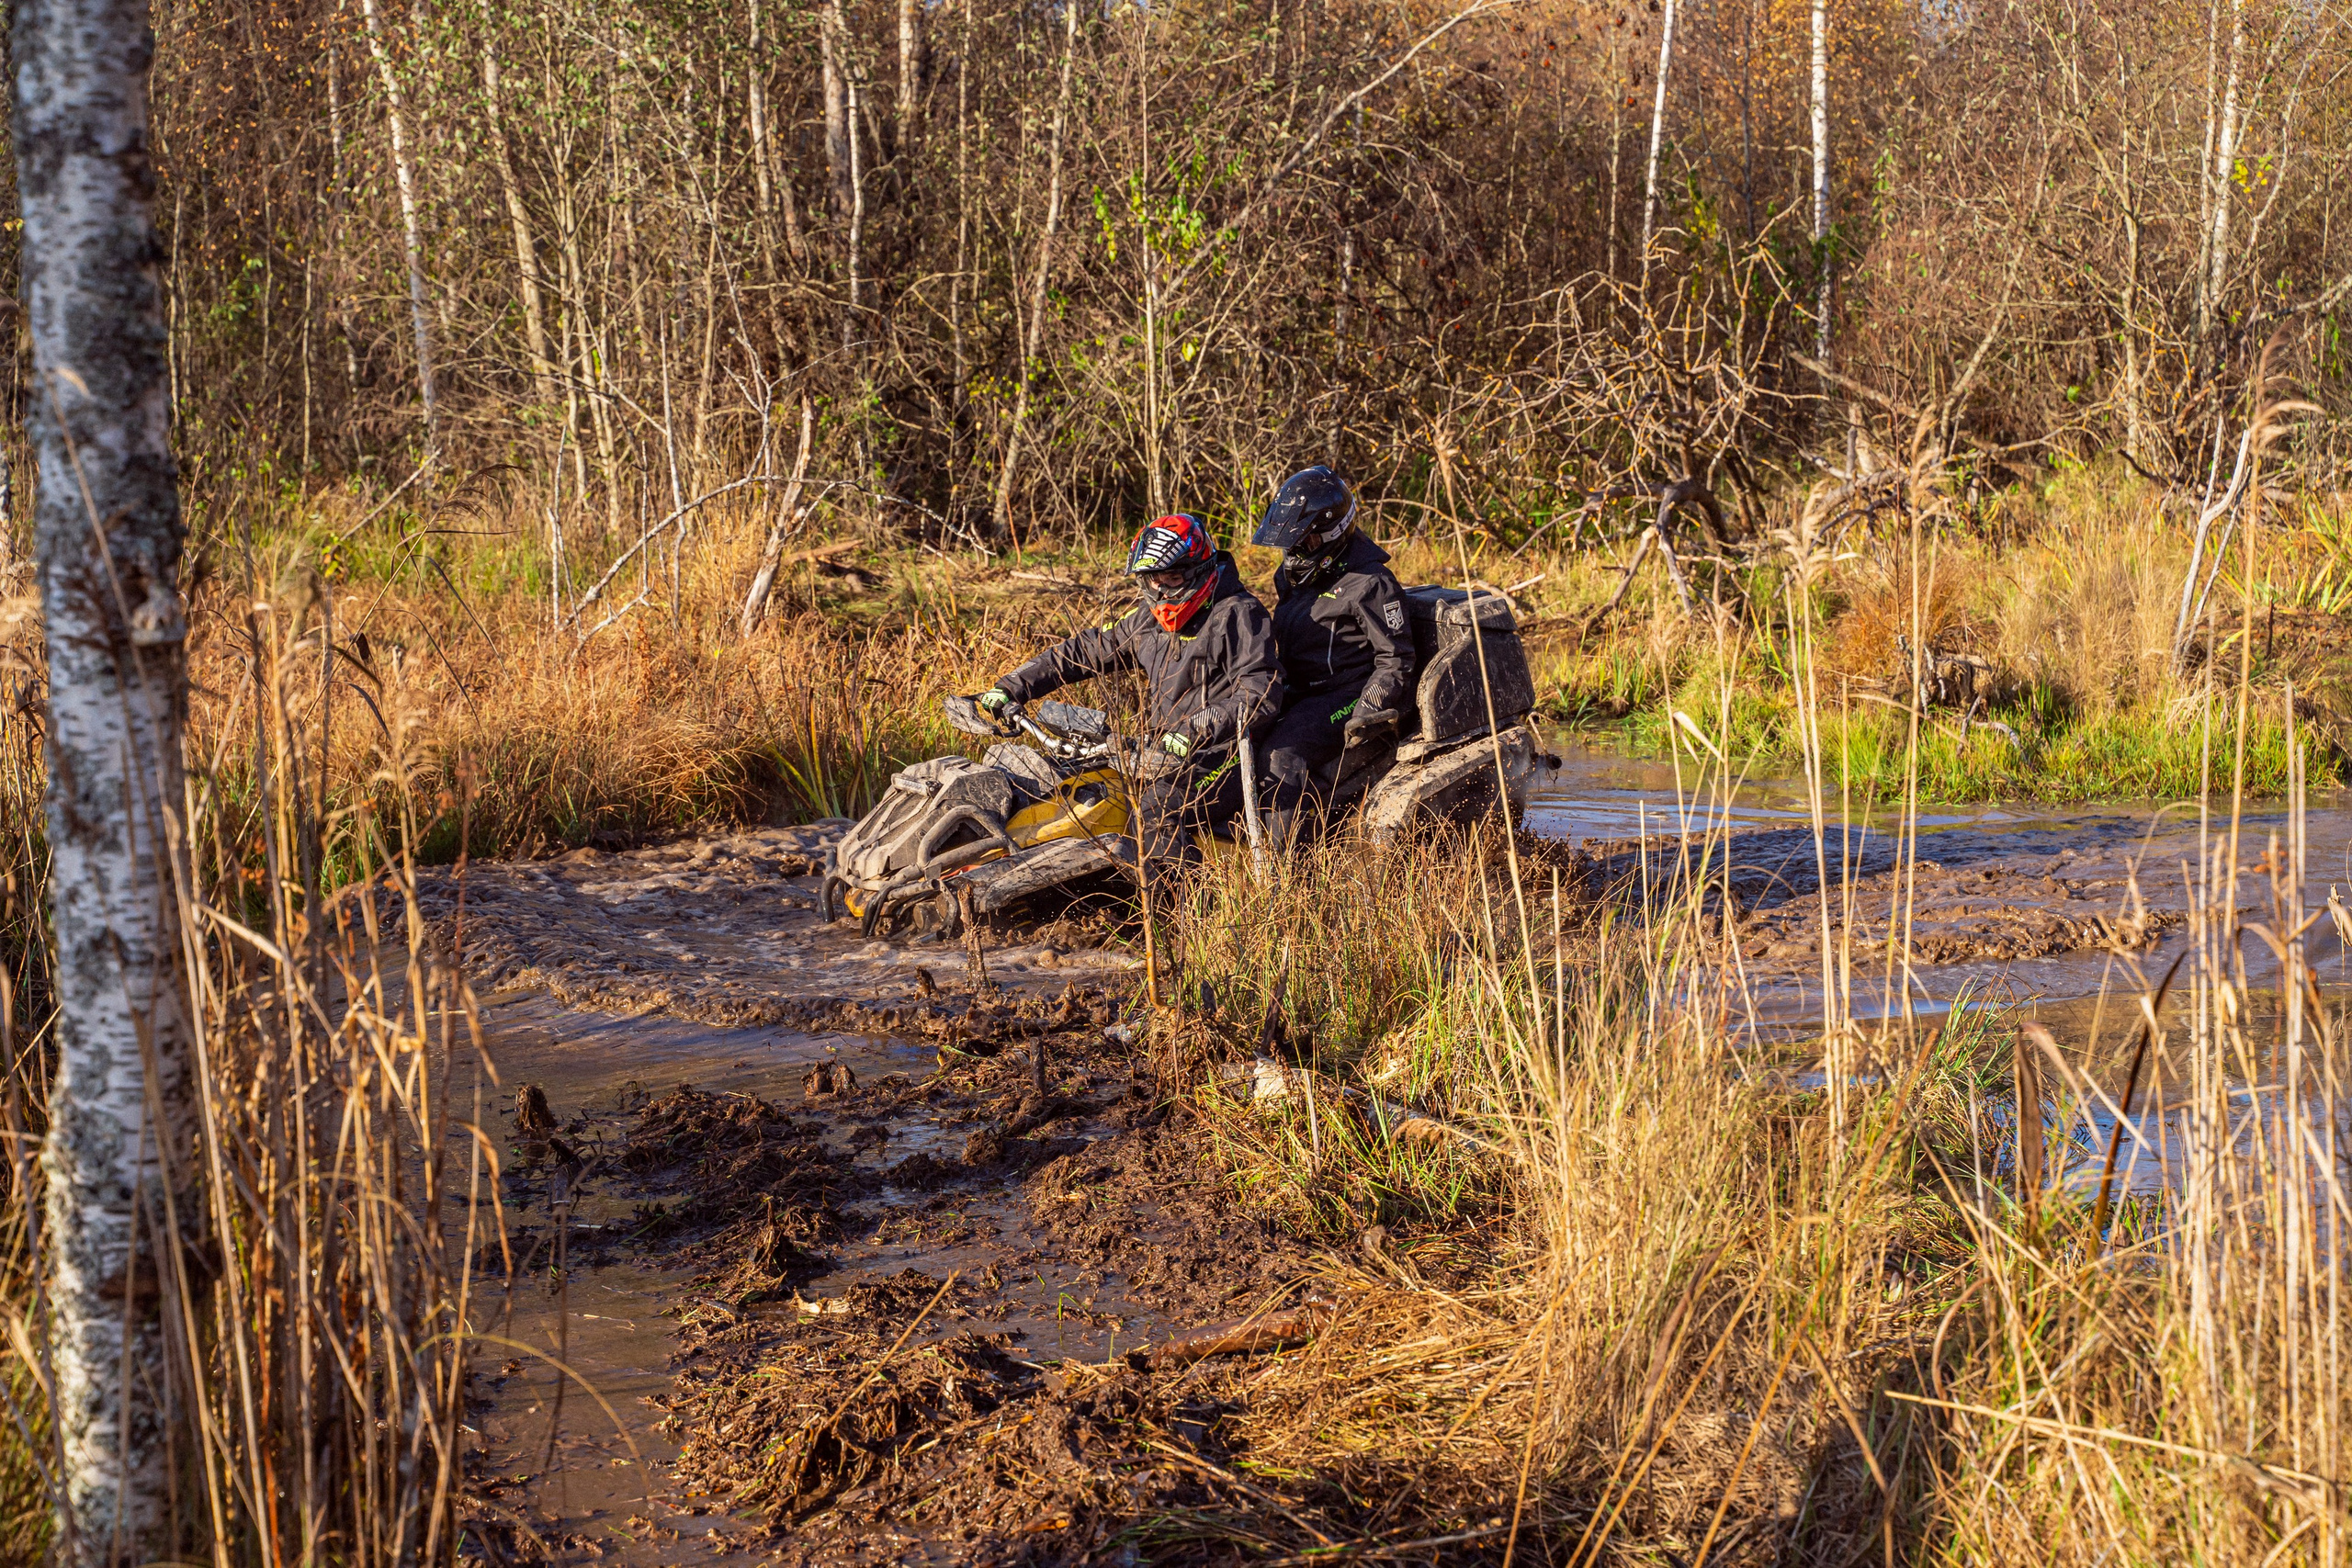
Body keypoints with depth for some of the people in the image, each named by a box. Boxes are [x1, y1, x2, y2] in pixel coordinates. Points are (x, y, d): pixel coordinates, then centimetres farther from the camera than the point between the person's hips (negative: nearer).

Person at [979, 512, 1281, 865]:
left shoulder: (1237, 615, -11)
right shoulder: (1150, 621, 13)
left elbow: (1262, 696, -21)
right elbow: (1083, 652, 18)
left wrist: (1199, 730, -34)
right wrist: (1009, 689, 10)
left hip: (1221, 759, -9)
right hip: (1169, 756, 9)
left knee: (1156, 813, -32)